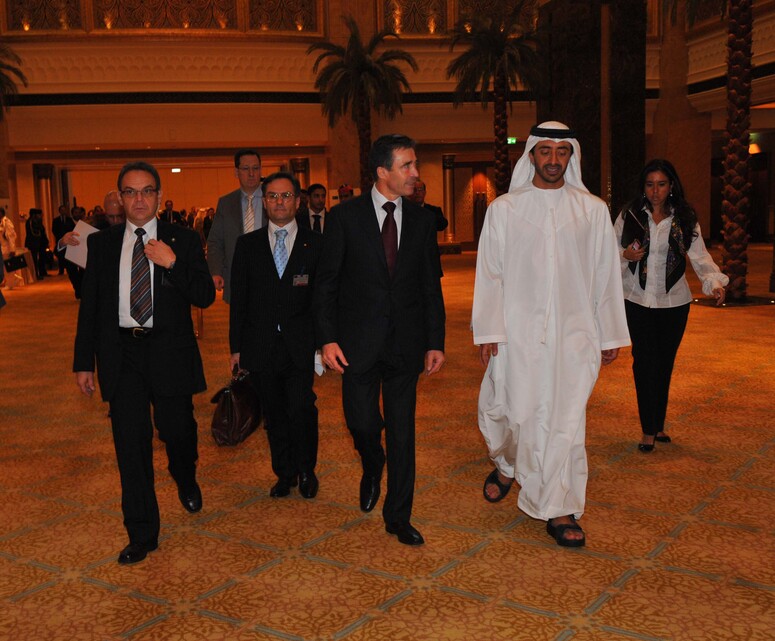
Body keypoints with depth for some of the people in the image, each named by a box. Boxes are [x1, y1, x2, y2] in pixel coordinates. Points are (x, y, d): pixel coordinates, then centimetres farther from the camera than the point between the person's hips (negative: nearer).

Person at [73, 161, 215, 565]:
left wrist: (172, 263, -19)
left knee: (177, 429, 9)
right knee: (131, 443, 1)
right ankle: (142, 534, 13)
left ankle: (186, 481, 46)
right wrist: (84, 361, 7)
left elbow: (205, 297, -5)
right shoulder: (101, 243, 7)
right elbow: (89, 304, 9)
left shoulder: (182, 240, 1)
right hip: (122, 354, 1)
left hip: (169, 352, -1)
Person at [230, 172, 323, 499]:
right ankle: (285, 473, 27)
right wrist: (236, 346, 4)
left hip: (300, 346, -2)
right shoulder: (247, 244, 8)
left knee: (301, 410, -10)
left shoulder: (316, 243, 4)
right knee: (274, 414, 10)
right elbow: (238, 298, 7)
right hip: (261, 346, 2)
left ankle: (306, 471, 14)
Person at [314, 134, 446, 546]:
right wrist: (327, 338, -10)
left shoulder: (421, 220, 5)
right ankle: (372, 470, 37)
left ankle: (398, 517, 22)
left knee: (402, 431, 7)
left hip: (405, 343, 2)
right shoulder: (345, 216, -4)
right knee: (362, 422, 0)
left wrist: (436, 341, 4)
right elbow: (326, 282, -2)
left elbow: (432, 285, 8)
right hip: (359, 342, -2)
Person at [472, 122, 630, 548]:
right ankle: (506, 465, 36)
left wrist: (610, 335, 7)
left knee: (567, 420, 0)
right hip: (518, 332, 0)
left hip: (574, 333, 1)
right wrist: (488, 332, -3)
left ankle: (559, 510, 12)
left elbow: (606, 276, 8)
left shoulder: (593, 210, 6)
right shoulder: (504, 209, 3)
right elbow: (489, 273, 3)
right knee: (512, 411, 2)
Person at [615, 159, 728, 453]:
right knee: (645, 362, -6)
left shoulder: (684, 219, 3)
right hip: (638, 301, -1)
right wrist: (625, 256, -19)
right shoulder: (629, 216, 0)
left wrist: (715, 282, -22)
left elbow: (700, 256, -5)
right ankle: (648, 430, 3)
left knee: (665, 363, 9)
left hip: (674, 302, 2)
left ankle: (658, 425, 24)